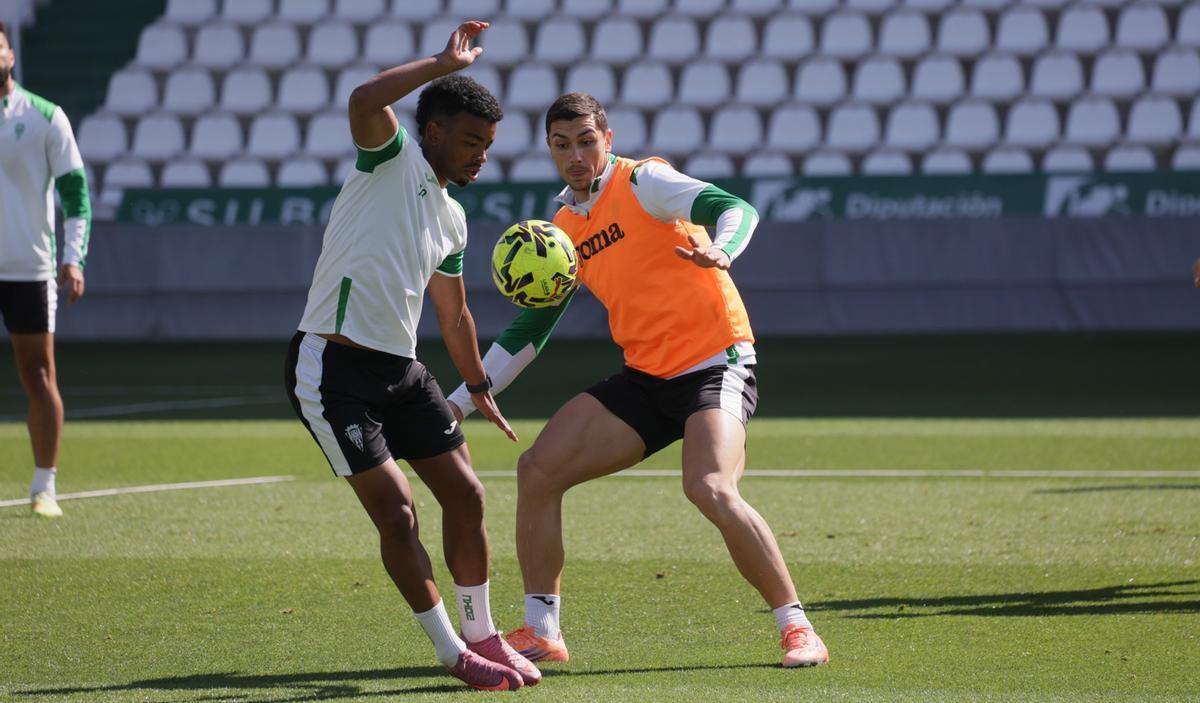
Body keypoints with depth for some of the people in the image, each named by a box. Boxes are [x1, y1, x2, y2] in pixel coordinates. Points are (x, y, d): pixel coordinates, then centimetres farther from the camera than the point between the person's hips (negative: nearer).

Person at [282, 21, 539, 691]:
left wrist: (481, 388, 35)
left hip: (400, 370, 8)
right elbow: (365, 101, -30)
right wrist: (446, 62, -25)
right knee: (397, 513, -10)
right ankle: (454, 653, 1)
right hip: (332, 369, -8)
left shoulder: (452, 220, 15)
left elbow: (454, 312, 28)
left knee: (465, 494, 7)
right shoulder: (393, 158, -7)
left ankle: (482, 635, 22)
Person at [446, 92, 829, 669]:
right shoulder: (561, 229, 12)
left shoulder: (642, 182, -7)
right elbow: (527, 331, 20)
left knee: (710, 490, -29)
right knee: (538, 468, -3)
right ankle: (540, 632, 6)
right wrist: (459, 401, 15)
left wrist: (721, 252, -46)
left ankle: (797, 630, -18)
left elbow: (736, 209, -23)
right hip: (644, 377, 7)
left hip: (716, 366, -7)